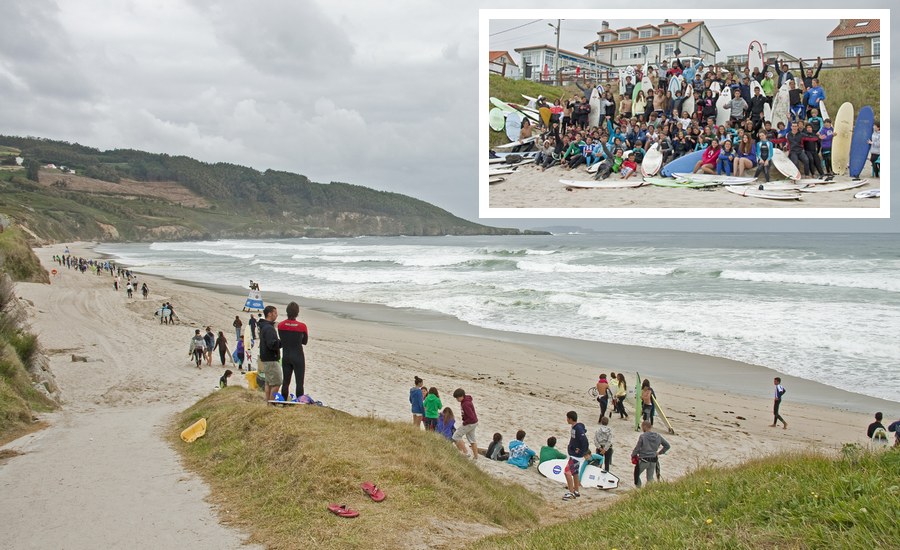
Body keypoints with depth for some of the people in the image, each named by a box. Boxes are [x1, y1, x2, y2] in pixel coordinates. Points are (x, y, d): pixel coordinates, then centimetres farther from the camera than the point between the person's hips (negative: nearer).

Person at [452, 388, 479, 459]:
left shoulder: (465, 404, -27)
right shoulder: (466, 400, 3)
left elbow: (471, 417, -30)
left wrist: (464, 423, -16)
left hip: (470, 423, -10)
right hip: (473, 423, 10)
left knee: (456, 436, -1)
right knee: (471, 440, 16)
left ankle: (464, 452, 0)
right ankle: (475, 456, 21)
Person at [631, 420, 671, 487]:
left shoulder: (642, 436, -15)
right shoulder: (658, 436, 1)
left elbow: (637, 448, -11)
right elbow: (667, 446, 7)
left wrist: (633, 455, 5)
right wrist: (659, 452, 14)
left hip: (643, 460, -5)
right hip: (653, 461, 5)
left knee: (636, 474, 17)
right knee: (650, 478, 17)